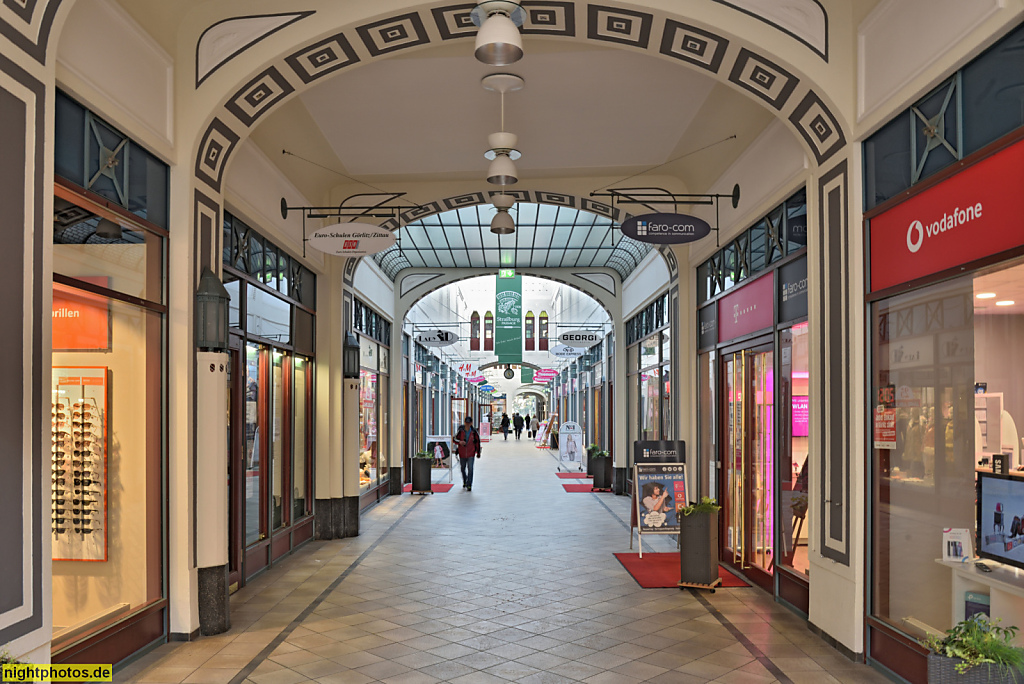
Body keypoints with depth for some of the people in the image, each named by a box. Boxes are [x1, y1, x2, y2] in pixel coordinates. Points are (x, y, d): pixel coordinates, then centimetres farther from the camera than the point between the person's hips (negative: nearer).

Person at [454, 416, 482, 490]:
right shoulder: (460, 431, -7)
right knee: (463, 468, 16)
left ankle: (469, 485, -7)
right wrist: (459, 442, -22)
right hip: (462, 453, 2)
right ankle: (465, 482, 40)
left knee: (470, 469, -11)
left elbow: (477, 442, 2)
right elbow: (455, 439, 0)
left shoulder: (474, 432, -8)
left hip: (471, 454, -2)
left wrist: (478, 453, 7)